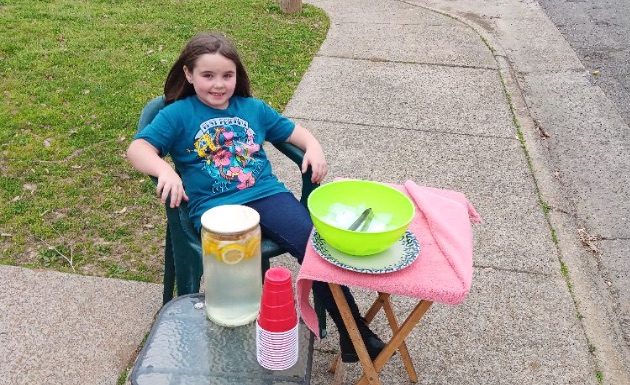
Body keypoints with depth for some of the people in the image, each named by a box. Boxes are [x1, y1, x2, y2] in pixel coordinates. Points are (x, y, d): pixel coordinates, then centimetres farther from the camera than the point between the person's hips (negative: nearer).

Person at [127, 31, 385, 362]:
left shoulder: (253, 108, 19)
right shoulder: (177, 114, 7)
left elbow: (293, 132, 27)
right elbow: (138, 149, -4)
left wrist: (314, 147, 4)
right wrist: (165, 170, -26)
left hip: (266, 195, 3)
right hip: (214, 208, -3)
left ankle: (355, 334, -8)